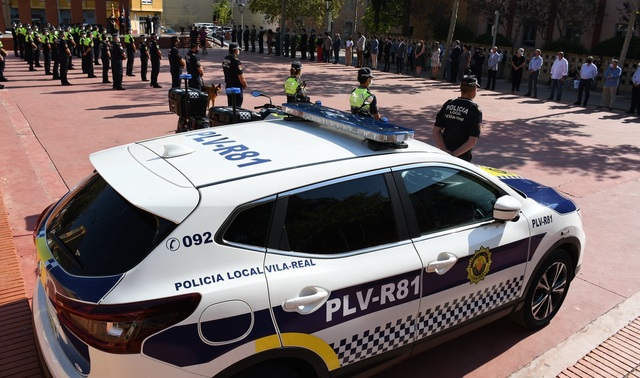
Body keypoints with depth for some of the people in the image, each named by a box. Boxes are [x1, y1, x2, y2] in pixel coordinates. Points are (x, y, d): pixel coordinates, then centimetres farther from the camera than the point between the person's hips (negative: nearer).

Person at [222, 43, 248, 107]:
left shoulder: (225, 59, 4)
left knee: (230, 106, 17)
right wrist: (245, 85, -3)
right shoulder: (236, 61, -22)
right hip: (237, 87, -8)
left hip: (228, 86, 8)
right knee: (237, 106, 0)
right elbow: (241, 77, -22)